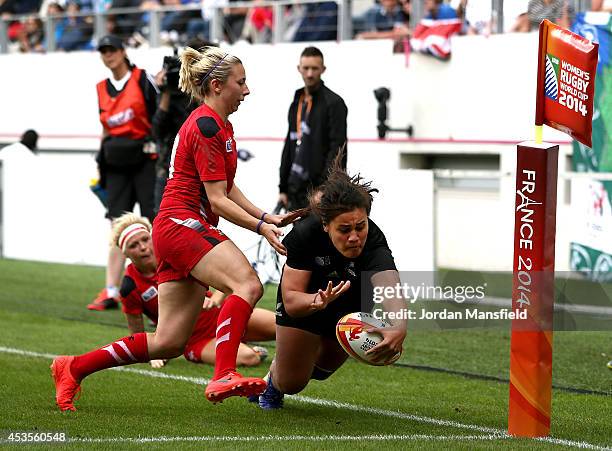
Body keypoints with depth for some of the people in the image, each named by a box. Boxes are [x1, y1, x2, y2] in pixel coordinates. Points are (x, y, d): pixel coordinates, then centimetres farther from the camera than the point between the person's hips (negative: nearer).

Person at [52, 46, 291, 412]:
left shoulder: (220, 125, 19)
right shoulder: (206, 126, -11)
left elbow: (228, 189, 21)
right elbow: (218, 200, -14)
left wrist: (265, 217, 8)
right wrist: (261, 227, -17)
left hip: (180, 230, 10)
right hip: (183, 225, -10)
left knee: (169, 343, 6)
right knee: (248, 284, -29)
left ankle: (73, 368, 15)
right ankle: (223, 376, -39)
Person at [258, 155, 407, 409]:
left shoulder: (373, 241, -42)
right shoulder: (305, 234, -37)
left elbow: (389, 286, -61)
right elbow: (291, 300, -33)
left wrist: (399, 327, -82)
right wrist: (317, 301, -56)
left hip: (351, 307, 1)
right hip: (304, 299, -1)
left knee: (322, 369, 22)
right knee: (290, 383, 3)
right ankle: (273, 379, 38)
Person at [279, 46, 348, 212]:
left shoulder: (333, 103, -8)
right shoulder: (297, 104, 16)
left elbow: (337, 148, -15)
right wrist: (283, 188, 16)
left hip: (320, 187, -8)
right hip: (296, 189, 8)